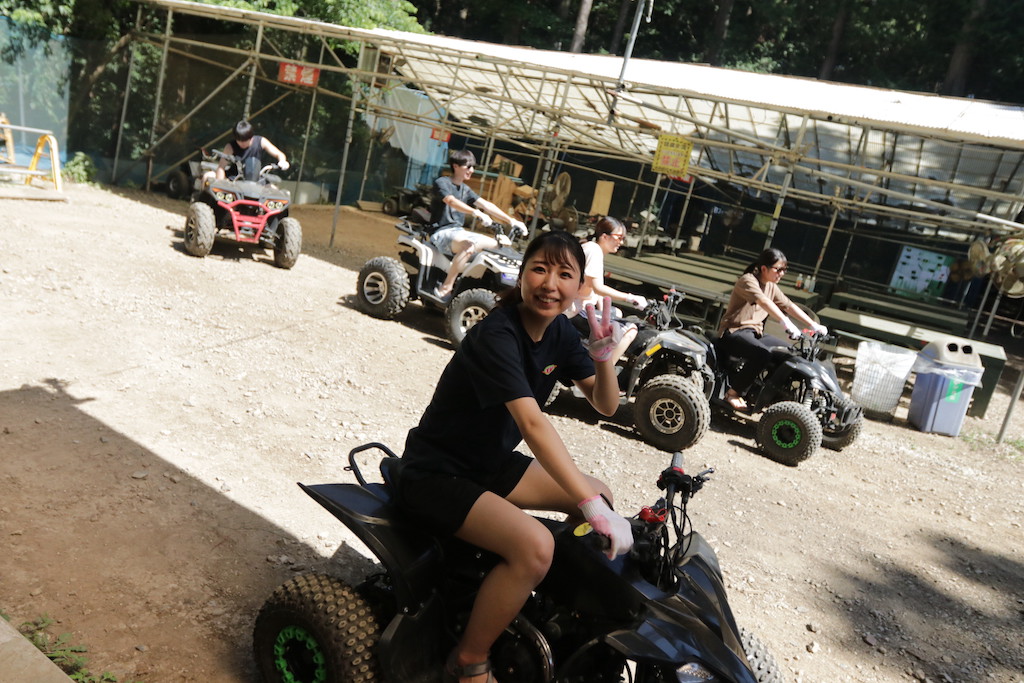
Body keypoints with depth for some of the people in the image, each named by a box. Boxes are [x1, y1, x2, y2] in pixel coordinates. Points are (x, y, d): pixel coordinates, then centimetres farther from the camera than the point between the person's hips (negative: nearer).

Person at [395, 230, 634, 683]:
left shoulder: (558, 331, 0)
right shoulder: (496, 334, -26)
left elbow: (605, 405, 1)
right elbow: (532, 423, -37)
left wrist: (604, 355, -20)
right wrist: (592, 508, -40)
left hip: (490, 463, 9)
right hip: (435, 473, -9)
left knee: (600, 494, 10)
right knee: (534, 545, -30)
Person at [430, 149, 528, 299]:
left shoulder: (466, 190, 18)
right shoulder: (442, 183, -6)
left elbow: (486, 205, 10)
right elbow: (452, 201, -25)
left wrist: (511, 220, -1)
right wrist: (476, 213, -42)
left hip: (460, 232, 8)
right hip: (442, 232, -8)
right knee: (469, 246, -39)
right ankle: (445, 289, -33)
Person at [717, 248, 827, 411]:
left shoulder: (771, 286, 14)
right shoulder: (748, 280, -15)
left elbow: (789, 306, 11)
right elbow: (764, 302, -32)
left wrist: (814, 325, 1)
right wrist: (786, 323, -45)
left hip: (755, 332, 9)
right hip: (734, 332, -9)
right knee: (763, 354, -34)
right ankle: (733, 393, -20)